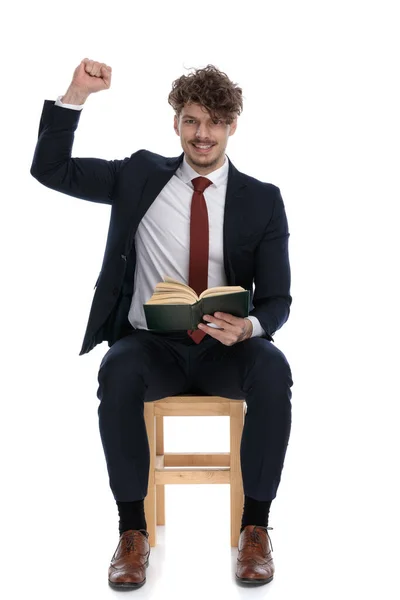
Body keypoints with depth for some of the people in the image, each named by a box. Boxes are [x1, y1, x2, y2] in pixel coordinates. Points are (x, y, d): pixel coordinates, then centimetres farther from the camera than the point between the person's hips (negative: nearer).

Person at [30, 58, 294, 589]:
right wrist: (77, 94, -9)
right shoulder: (140, 176, 7)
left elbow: (276, 299, 1)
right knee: (118, 372, -34)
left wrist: (248, 326, -23)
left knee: (273, 370, -32)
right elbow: (50, 170, 4)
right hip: (151, 345, 0)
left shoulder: (263, 200, 4)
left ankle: (255, 527, -17)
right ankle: (133, 530, -20)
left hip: (225, 351, 0)